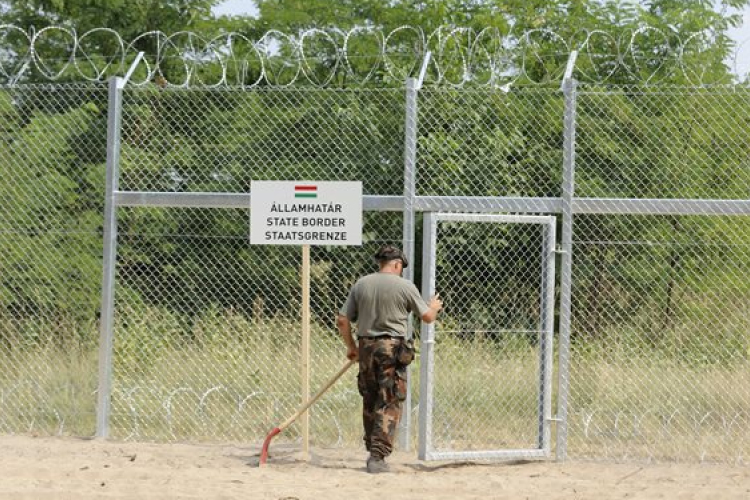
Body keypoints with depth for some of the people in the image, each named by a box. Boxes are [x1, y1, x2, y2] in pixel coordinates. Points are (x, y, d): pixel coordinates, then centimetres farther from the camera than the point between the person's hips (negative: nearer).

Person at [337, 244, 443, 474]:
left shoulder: (361, 284, 5)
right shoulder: (404, 286, -5)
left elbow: (342, 320, 5)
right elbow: (428, 317, 3)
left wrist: (351, 347, 19)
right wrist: (434, 306, 26)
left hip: (366, 347, 4)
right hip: (393, 347, -4)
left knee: (370, 401, 16)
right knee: (389, 403, -2)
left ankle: (373, 452, 23)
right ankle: (378, 457, -11)